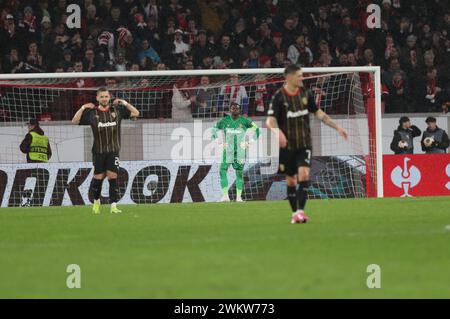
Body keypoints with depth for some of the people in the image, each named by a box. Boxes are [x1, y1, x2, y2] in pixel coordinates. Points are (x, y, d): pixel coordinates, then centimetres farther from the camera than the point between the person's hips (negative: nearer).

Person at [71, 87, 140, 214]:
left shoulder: (117, 110, 4)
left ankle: (113, 206, -8)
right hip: (98, 151, 0)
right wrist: (83, 108, -11)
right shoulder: (92, 113, 0)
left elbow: (135, 113, 8)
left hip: (113, 151, 0)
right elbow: (75, 121, -1)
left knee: (112, 176, -8)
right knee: (98, 177, 3)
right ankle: (96, 201, 28)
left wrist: (124, 103, -3)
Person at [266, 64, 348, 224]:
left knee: (304, 174, -17)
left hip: (304, 143, 2)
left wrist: (337, 127, 14)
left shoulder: (305, 93, 4)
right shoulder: (279, 97, -9)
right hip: (287, 145, -2)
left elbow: (318, 113, 16)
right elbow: (270, 120, -16)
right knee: (291, 180, 5)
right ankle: (295, 213, 18)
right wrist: (278, 132, -37)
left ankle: (300, 211, -20)